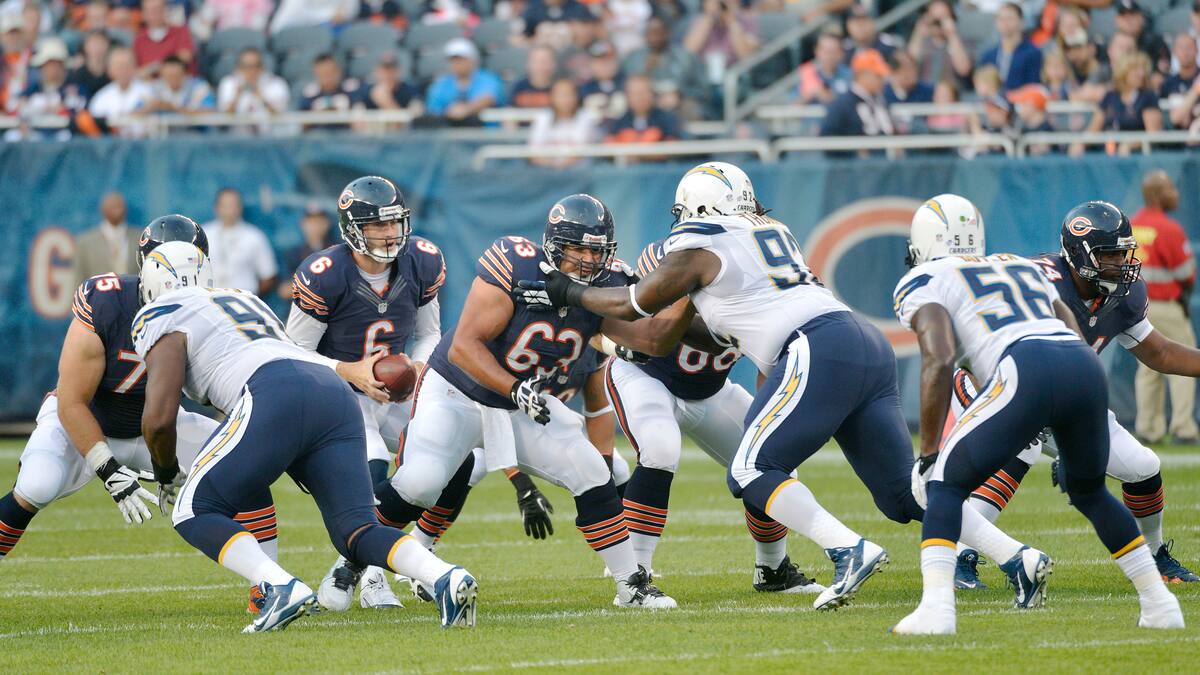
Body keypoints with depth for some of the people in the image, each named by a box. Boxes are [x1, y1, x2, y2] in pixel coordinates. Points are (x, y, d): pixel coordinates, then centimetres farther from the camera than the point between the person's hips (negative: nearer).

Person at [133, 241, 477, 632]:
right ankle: (446, 578, -21)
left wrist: (166, 476, 21)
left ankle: (282, 588, -21)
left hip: (276, 398, -7)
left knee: (194, 512, 1)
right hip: (334, 394, 7)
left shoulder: (162, 321, 15)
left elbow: (159, 417, 7)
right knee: (357, 532, 5)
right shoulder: (247, 303, 37)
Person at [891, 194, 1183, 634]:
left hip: (1028, 374, -6)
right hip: (1087, 368, 6)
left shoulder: (924, 283, 16)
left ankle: (936, 608, -12)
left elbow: (939, 360, 0)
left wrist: (928, 455, 3)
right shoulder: (1023, 268, 36)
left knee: (945, 482, 7)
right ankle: (1159, 605, 28)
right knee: (1088, 490, 30)